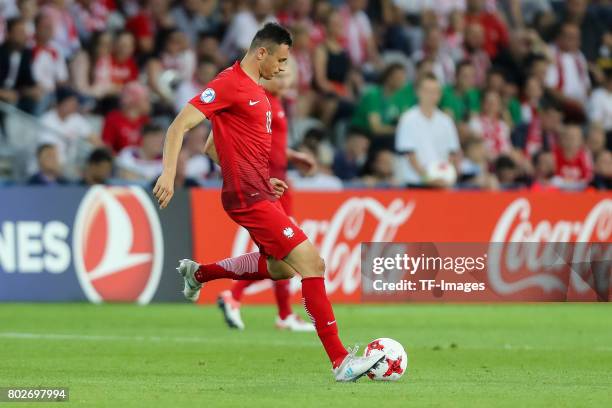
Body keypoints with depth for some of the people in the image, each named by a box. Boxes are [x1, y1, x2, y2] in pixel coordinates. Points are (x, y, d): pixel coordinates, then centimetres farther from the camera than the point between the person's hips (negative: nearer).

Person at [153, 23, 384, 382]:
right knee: (312, 263, -14)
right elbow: (179, 126, -18)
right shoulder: (230, 84, -13)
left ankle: (198, 273, 36)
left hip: (259, 190, 10)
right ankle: (341, 361, -14)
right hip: (249, 198, -10)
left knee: (280, 267, 25)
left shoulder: (255, 90, 15)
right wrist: (168, 175, -27)